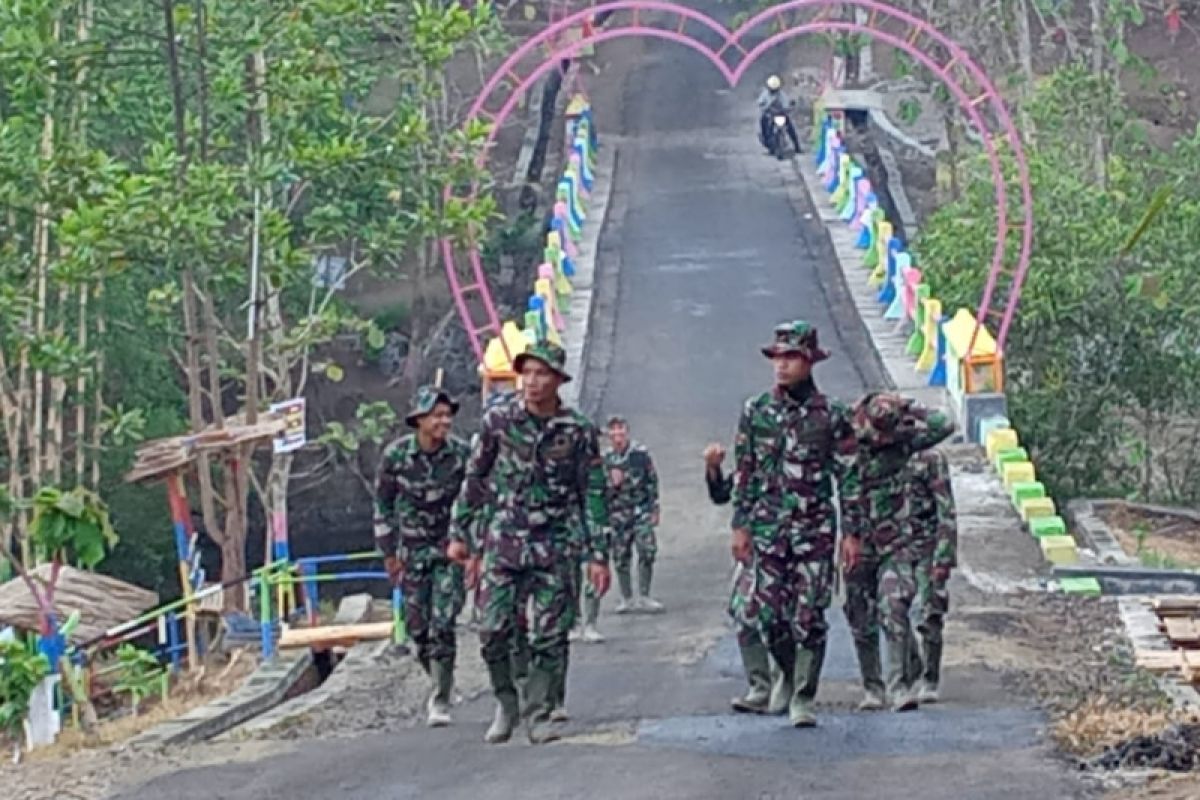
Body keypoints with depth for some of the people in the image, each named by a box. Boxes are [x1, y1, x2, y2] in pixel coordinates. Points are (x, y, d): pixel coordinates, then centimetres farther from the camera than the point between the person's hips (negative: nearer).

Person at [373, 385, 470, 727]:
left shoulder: (461, 453, -11)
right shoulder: (395, 455, -9)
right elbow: (383, 503, 3)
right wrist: (389, 551, 4)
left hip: (450, 547, -2)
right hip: (412, 550, 2)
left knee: (442, 626, -11)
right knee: (418, 628, 4)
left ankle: (440, 701, -5)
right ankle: (441, 684, 25)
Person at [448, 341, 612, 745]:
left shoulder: (578, 430, -3)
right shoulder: (498, 420, -1)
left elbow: (593, 496, 1)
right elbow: (474, 479, 9)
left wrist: (598, 556, -2)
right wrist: (459, 534, 9)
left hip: (553, 546, 0)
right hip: (503, 540, 0)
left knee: (550, 636, -1)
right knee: (493, 629, -6)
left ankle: (538, 714, 12)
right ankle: (505, 704, 15)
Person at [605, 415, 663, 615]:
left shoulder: (640, 453, -3)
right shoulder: (606, 459, -1)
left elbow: (652, 482, 3)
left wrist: (654, 510, 2)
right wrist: (612, 484, -16)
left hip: (641, 510, -1)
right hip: (618, 514, 1)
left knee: (647, 551, -9)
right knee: (621, 558, 5)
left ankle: (644, 597, 1)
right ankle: (627, 599, 17)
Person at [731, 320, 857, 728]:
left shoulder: (830, 414, 0)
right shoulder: (755, 411, 6)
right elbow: (743, 473, 9)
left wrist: (853, 532, -1)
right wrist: (740, 526, 6)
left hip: (815, 529, -2)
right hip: (767, 528, 2)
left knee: (809, 617, -6)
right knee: (771, 616, 2)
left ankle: (803, 698, 1)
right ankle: (789, 674, 26)